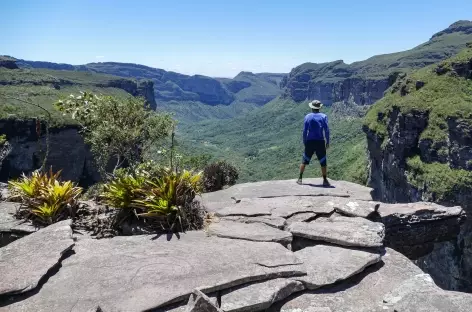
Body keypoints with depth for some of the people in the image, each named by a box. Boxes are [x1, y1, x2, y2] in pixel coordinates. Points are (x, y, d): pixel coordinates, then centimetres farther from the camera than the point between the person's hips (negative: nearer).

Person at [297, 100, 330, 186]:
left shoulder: (307, 117, 2)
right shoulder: (323, 116, 0)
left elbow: (305, 131, 0)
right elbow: (326, 130, -5)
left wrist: (304, 142, 8)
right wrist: (327, 142, 1)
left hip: (310, 142, 1)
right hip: (320, 142, -1)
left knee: (304, 161, 10)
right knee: (323, 162, 7)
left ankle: (300, 179, 13)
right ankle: (325, 181, 9)